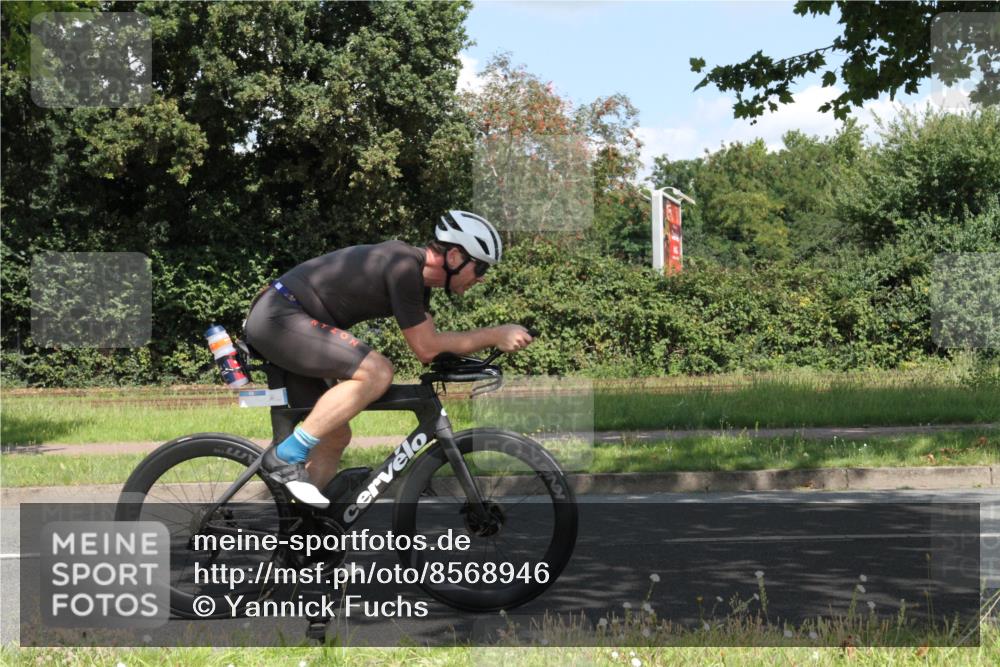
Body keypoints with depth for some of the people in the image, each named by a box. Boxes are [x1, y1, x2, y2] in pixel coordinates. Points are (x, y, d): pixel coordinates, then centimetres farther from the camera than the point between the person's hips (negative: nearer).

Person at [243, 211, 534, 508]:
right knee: (377, 372, -24)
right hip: (279, 316, -11)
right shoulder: (404, 267, -19)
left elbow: (431, 344, 13)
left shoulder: (417, 273, 11)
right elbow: (426, 348, -16)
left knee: (336, 436, 11)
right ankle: (287, 456, -18)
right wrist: (494, 335, -11)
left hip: (273, 322, 11)